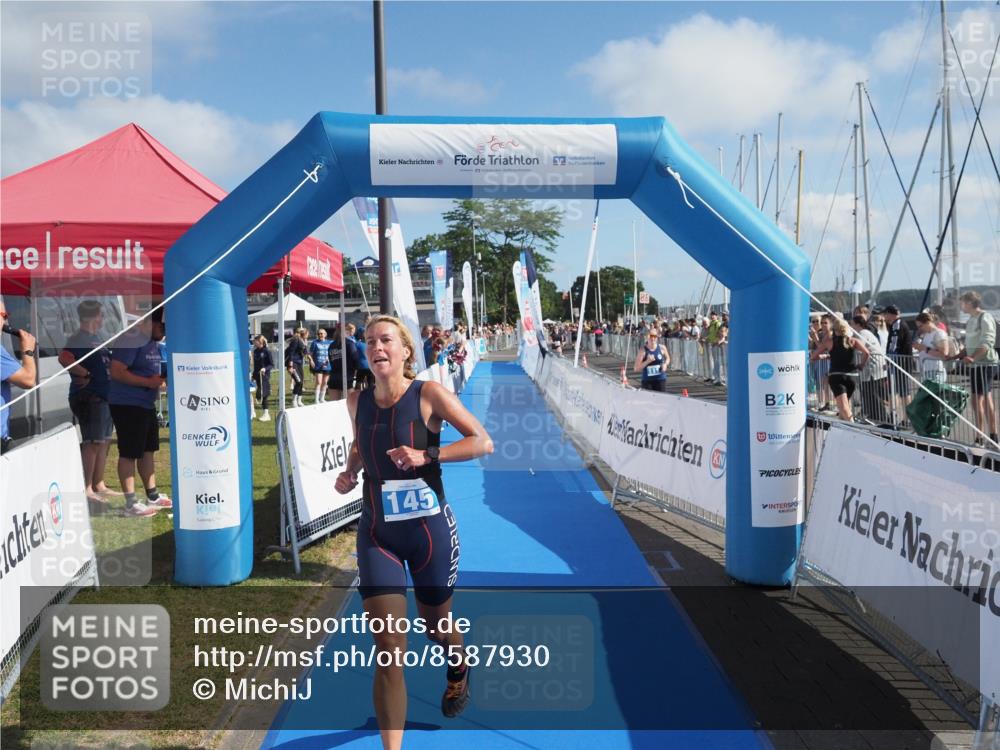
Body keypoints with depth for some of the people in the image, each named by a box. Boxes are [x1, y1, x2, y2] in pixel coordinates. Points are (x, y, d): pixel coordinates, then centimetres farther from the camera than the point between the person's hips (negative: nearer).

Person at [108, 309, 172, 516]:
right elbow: (117, 372, -24)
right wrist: (148, 382, -23)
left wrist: (160, 379, 6)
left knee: (148, 450, 16)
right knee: (129, 453, -5)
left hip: (146, 404, 10)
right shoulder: (131, 339, -16)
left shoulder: (153, 342, 14)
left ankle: (153, 496, 27)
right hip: (127, 404, -10)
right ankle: (131, 504, -1)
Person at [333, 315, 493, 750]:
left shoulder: (428, 395, -12)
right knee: (388, 648, -6)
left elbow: (483, 442, -15)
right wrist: (349, 471, 2)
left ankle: (459, 673, 57)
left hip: (429, 530, -2)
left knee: (436, 625, 21)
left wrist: (425, 456, -24)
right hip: (376, 534, 2)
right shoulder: (357, 401, 0)